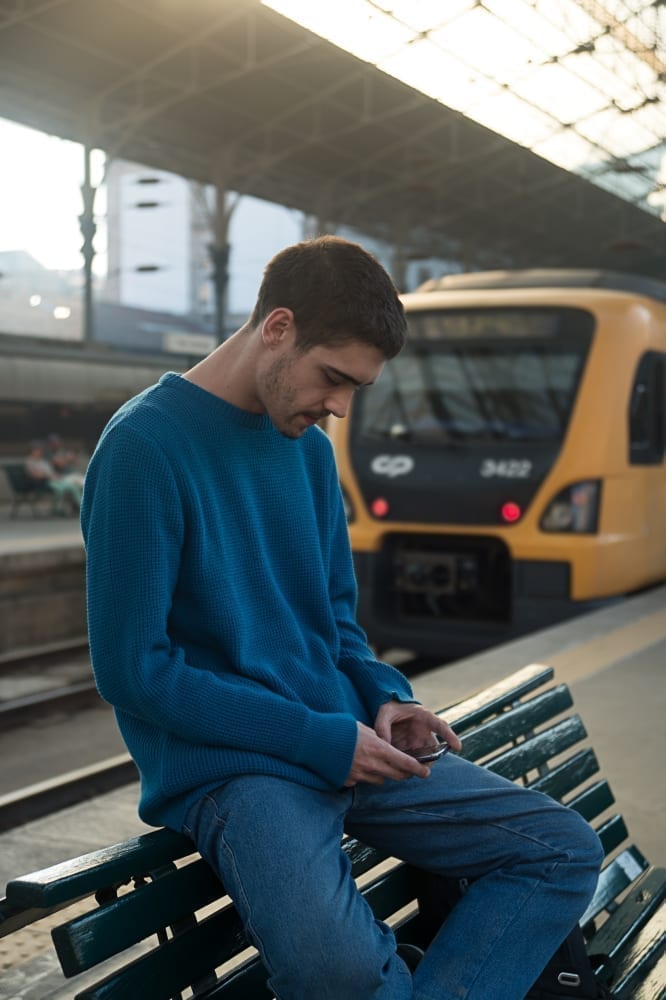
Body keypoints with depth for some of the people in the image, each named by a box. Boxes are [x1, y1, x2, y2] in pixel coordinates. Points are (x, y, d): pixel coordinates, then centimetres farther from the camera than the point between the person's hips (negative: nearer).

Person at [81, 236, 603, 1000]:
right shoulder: (144, 448, -12)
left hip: (344, 745, 8)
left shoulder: (309, 448, 10)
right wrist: (317, 739, -15)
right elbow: (131, 669, -15)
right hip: (227, 765, -7)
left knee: (566, 851, 0)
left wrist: (384, 696, -1)